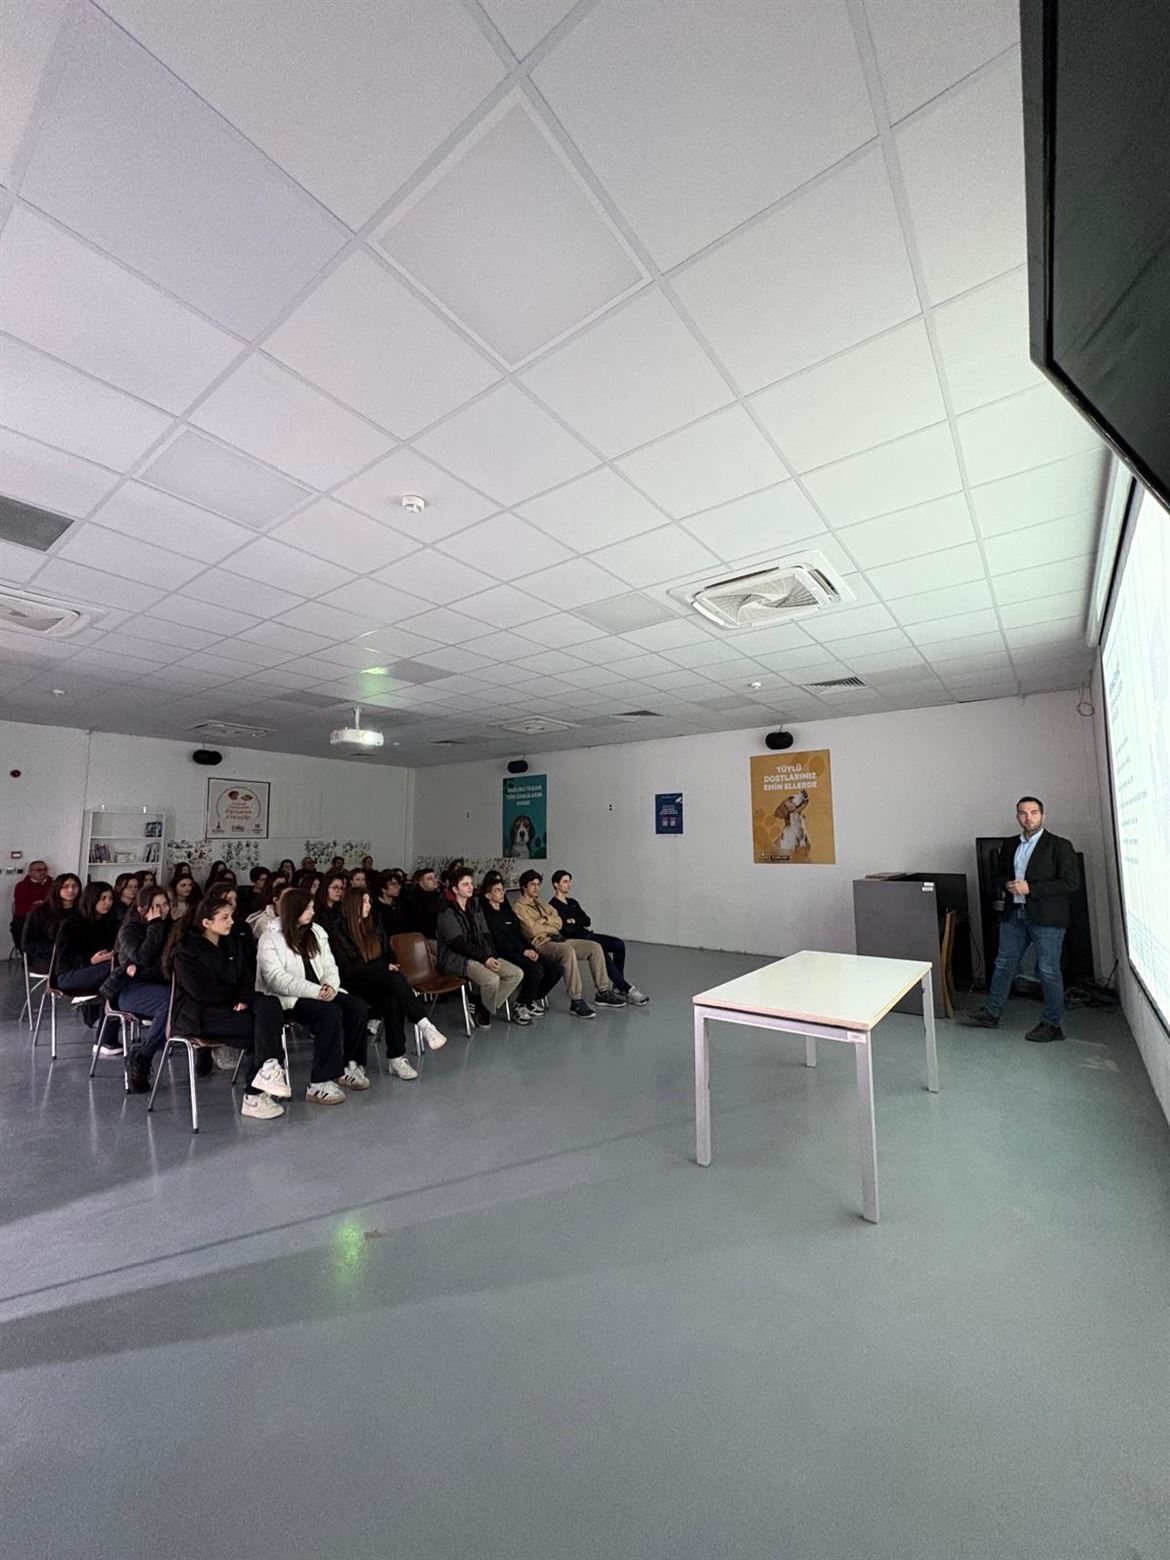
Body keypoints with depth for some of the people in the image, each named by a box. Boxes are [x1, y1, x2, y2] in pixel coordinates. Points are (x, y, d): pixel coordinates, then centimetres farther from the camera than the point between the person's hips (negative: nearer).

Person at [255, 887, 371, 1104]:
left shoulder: (316, 932, 13)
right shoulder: (270, 938, -7)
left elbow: (329, 966, 10)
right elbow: (277, 980, -17)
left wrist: (331, 986, -14)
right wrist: (316, 991, -26)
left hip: (320, 993, 6)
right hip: (286, 999, -6)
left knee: (358, 1007, -17)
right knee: (330, 1013, -32)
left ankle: (350, 1065, -2)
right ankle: (319, 1085, -26)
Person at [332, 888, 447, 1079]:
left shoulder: (375, 929, 19)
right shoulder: (339, 934, 0)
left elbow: (389, 954, 23)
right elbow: (345, 970, -8)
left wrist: (390, 965, -1)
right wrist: (383, 967, -12)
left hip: (381, 982, 5)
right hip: (357, 987, -5)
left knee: (392, 999, -31)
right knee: (394, 979, -34)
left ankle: (396, 1057, -33)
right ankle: (425, 1026, -40)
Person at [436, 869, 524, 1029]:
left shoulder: (476, 906, 13)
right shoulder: (447, 912, -9)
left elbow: (485, 935, 9)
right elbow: (458, 942, -17)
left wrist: (491, 955, -9)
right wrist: (484, 958, -20)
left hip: (482, 955, 8)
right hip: (456, 958, -7)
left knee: (517, 973, -9)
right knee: (492, 979, -32)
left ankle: (483, 1007, 2)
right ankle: (483, 1012, 0)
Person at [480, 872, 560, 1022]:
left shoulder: (507, 911, 20)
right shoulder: (485, 914, -5)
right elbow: (498, 941, -13)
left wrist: (531, 949, -1)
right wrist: (523, 951, -17)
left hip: (520, 951, 8)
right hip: (503, 954, -8)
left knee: (555, 969, -7)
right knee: (535, 969, -31)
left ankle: (534, 998, 11)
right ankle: (522, 1005, -8)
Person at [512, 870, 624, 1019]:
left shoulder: (541, 903, 24)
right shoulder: (519, 907, -1)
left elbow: (559, 922, 13)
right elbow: (533, 930, -14)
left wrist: (544, 920, -5)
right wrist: (551, 927, 0)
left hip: (557, 939, 8)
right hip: (541, 944, -8)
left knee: (595, 947, -6)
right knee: (568, 951, -38)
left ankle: (603, 993, -3)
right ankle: (576, 1002, -32)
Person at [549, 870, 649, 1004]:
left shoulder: (572, 902, 19)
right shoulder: (553, 906, -6)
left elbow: (587, 920, 7)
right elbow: (566, 929, -16)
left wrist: (574, 921, -10)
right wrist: (581, 924, -2)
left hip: (586, 934, 8)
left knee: (618, 944, -14)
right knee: (602, 952, -31)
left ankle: (618, 985, -7)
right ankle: (627, 989, -24)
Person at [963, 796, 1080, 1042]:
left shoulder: (1060, 845, -7)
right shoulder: (1009, 845, 10)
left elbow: (1071, 883, -12)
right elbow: (998, 874, 19)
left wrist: (1030, 888, -17)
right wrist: (1007, 885, -4)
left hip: (1046, 917, -5)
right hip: (1013, 914, 5)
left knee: (1048, 971, 4)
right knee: (1003, 964, 12)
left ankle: (1051, 1024, 19)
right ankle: (991, 1013, 23)